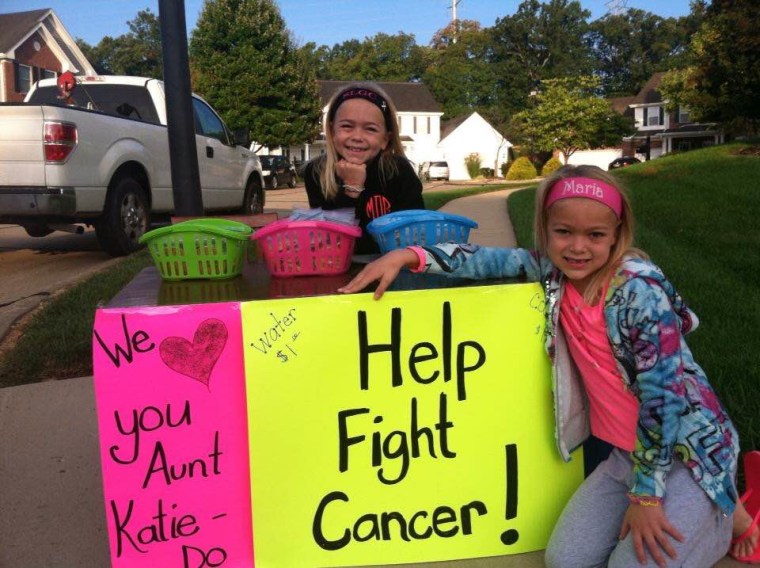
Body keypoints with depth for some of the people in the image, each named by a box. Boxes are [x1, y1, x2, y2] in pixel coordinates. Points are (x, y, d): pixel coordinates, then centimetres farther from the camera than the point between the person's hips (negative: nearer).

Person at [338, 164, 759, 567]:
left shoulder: (638, 289, -22)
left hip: (690, 448, -6)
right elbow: (493, 260, 1)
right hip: (632, 450, 6)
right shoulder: (554, 271, -4)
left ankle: (726, 517, 10)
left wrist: (645, 495, -18)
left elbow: (662, 392, -21)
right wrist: (408, 255, -12)